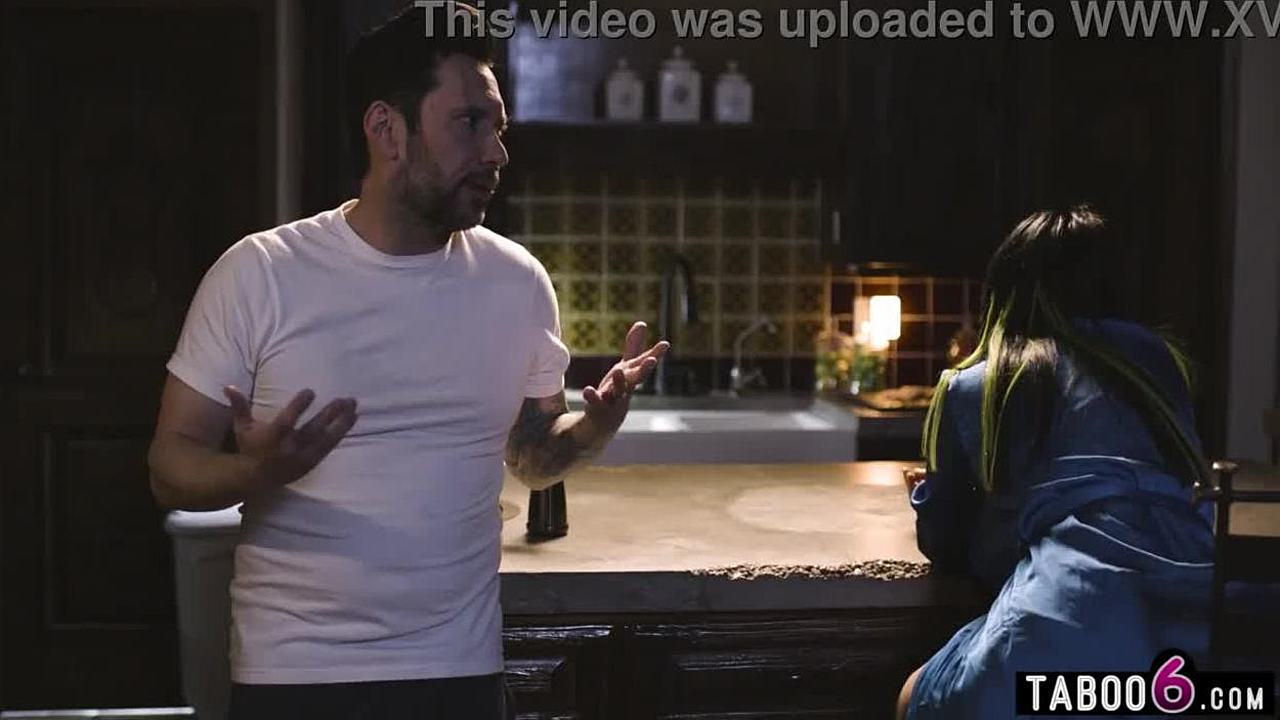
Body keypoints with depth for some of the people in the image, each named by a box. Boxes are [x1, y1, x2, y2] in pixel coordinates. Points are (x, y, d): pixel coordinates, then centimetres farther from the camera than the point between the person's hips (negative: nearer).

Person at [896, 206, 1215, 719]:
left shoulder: (970, 388, 12)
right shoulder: (1154, 358, 21)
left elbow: (945, 545, 22)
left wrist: (929, 495, 44)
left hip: (1074, 612, -4)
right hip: (1192, 603, 5)